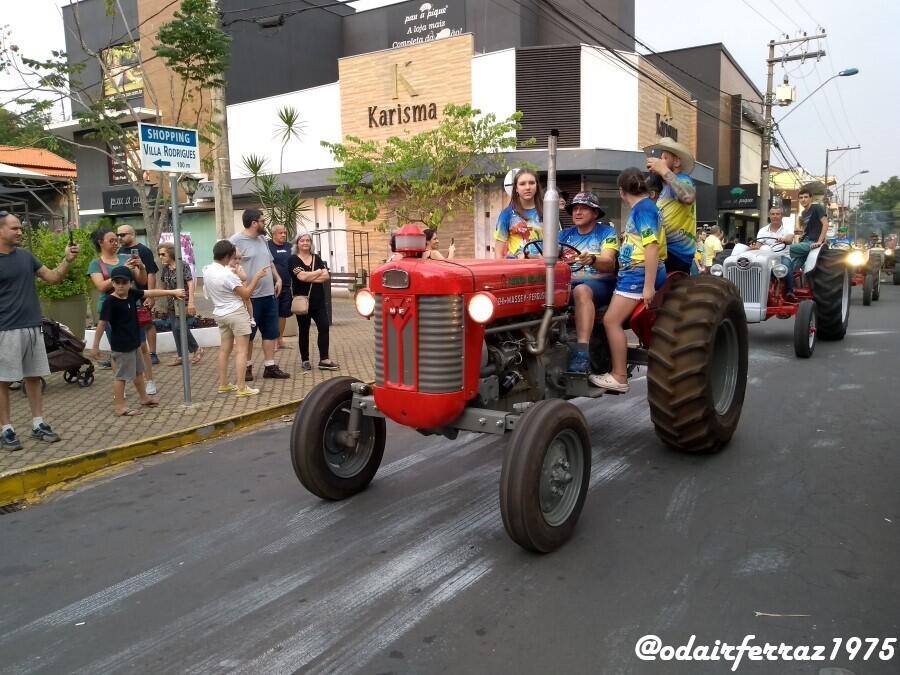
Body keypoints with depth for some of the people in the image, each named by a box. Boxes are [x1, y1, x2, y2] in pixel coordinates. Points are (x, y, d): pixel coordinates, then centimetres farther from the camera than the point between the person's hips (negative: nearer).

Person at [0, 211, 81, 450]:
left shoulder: (26, 256, 9)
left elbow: (53, 278, 12)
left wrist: (67, 260, -5)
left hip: (33, 327, 6)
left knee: (34, 377, 10)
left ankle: (38, 424, 19)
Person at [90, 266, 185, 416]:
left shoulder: (132, 294, -2)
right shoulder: (110, 301, -20)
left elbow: (152, 293, 7)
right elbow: (102, 324, -19)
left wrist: (172, 292, 7)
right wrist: (95, 346, -17)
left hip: (135, 342, 8)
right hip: (120, 346, -8)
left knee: (138, 371, 23)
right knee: (122, 375, 0)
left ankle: (144, 397, 39)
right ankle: (119, 406, 10)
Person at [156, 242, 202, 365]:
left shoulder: (183, 266, -10)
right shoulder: (164, 268, 7)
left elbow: (190, 283, -14)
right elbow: (163, 285, 15)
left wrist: (191, 302, -21)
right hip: (171, 303, 6)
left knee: (179, 327, -14)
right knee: (175, 329, 6)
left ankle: (197, 349, 2)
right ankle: (181, 356, 14)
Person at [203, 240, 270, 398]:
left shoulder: (207, 270, 2)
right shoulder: (227, 274, -23)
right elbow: (246, 294, -16)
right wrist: (256, 277, -8)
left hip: (220, 314, 9)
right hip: (236, 313, -8)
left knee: (225, 349, 16)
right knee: (241, 351, -4)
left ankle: (223, 384, 22)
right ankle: (241, 388, -5)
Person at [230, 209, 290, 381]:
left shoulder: (262, 239, 13)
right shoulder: (236, 241, -12)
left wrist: (277, 278, 12)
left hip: (269, 294, 7)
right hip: (250, 296, -7)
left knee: (271, 331, 9)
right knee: (248, 333, 6)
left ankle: (270, 366, 17)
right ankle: (247, 367, 18)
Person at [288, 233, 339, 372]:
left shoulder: (317, 258, 10)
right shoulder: (294, 259, -3)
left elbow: (326, 276, -3)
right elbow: (301, 276, -19)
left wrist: (308, 277, -14)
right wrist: (318, 272, -6)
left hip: (318, 300, 4)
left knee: (324, 327, -3)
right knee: (304, 331, 7)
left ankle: (324, 360, 2)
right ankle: (305, 361, 18)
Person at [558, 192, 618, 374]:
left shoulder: (607, 232, 2)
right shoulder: (565, 234, 16)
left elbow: (609, 264, -14)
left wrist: (592, 260, -37)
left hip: (600, 283, -4)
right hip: (569, 283, 4)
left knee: (581, 291, -38)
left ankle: (582, 353, -46)